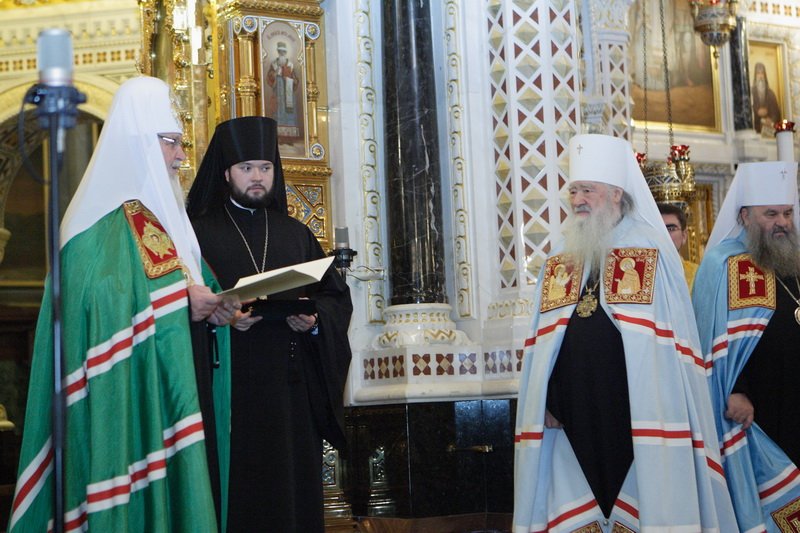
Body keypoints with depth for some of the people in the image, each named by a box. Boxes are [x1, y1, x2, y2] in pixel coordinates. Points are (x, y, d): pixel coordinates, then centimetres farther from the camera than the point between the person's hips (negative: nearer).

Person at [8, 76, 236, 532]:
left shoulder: (154, 208, 17)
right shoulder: (109, 214, -11)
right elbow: (101, 295, -23)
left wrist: (206, 305, -2)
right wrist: (183, 298, -18)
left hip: (161, 385, 9)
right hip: (125, 390, -9)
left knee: (162, 486, 8)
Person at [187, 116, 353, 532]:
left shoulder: (297, 235, 17)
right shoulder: (200, 232, 5)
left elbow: (336, 295, 13)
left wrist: (314, 319, -6)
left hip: (292, 387, 3)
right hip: (231, 386, -3)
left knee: (295, 486, 3)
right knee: (240, 489, -3)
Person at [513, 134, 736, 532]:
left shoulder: (652, 254, -2)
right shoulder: (558, 263, 14)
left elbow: (675, 339, -6)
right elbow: (541, 345, 14)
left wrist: (663, 408, -11)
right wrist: (546, 402, 5)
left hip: (636, 412, -4)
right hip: (574, 416, 5)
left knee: (643, 496, -1)